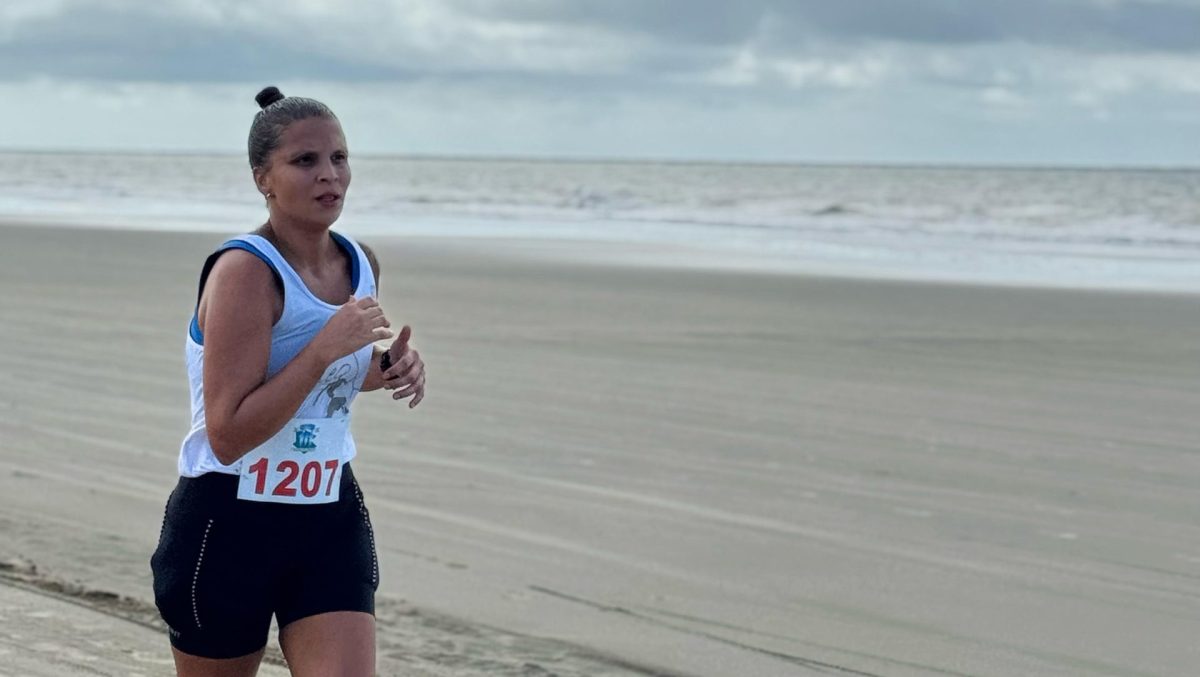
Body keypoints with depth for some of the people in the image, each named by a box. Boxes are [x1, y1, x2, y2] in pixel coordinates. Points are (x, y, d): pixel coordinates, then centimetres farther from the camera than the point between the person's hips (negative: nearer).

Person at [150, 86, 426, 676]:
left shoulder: (361, 266, 3)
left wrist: (390, 368, 2)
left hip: (331, 521, 5)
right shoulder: (246, 272, -19)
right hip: (229, 522, -5)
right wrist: (325, 348, -27)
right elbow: (228, 435, -24)